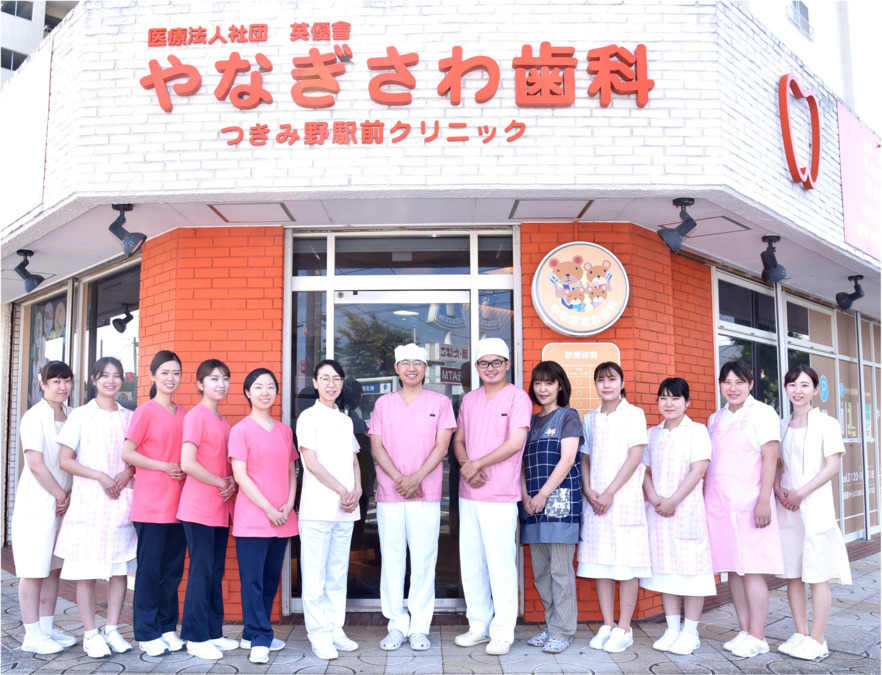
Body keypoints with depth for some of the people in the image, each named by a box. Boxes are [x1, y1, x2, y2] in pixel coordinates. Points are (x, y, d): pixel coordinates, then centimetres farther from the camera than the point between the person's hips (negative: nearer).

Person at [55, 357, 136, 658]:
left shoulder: (129, 417, 10)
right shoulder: (80, 415, 2)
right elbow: (65, 460, -2)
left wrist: (128, 472, -9)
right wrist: (100, 476, -13)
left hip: (122, 501, 3)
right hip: (89, 500, -3)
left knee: (120, 568, 5)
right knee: (87, 571, 0)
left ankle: (112, 629, 16)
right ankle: (90, 634, 11)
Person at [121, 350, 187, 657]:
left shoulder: (184, 414, 10)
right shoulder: (145, 411, -6)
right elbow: (127, 453, -9)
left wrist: (185, 469, 1)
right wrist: (165, 466, -12)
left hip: (178, 503, 5)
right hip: (151, 503, -5)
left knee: (173, 569, 11)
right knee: (149, 569, 3)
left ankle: (168, 628, 24)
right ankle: (148, 634, 15)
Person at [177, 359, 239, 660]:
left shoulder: (223, 421, 13)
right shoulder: (196, 415, -11)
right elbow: (187, 463, -19)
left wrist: (232, 483, 1)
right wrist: (222, 483, -11)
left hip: (220, 508, 8)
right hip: (199, 508, -8)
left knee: (216, 571, 13)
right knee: (201, 570, 0)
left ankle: (213, 632, 23)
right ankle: (196, 637, 11)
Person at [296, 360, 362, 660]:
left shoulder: (345, 420, 16)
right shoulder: (309, 417, -2)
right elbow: (311, 462, -8)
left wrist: (357, 490, -1)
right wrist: (342, 491, -10)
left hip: (346, 510, 6)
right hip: (318, 508, -5)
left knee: (338, 574, 11)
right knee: (315, 575, -1)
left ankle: (336, 630, 19)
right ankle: (319, 635, 7)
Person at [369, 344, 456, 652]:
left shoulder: (440, 402, 5)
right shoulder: (383, 403, 10)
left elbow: (441, 447, -1)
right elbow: (376, 447, 4)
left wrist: (416, 479, -13)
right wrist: (399, 479, -10)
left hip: (426, 494, -1)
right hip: (388, 494, 2)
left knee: (423, 560, 0)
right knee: (392, 560, 4)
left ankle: (419, 627, 11)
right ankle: (397, 625, 15)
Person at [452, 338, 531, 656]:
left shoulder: (517, 397, -5)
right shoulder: (469, 399, 14)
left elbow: (515, 442, -14)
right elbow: (458, 440, 14)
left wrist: (477, 464, -11)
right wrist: (466, 466, -6)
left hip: (500, 495, -6)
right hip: (468, 494, 6)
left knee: (500, 563, -2)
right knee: (471, 562, 11)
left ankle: (502, 632, 10)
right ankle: (478, 626, 24)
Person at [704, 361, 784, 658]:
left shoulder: (761, 413, -3)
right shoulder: (715, 419, 15)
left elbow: (770, 458, -9)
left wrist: (764, 501, -16)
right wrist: (704, 499, 13)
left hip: (748, 504, -6)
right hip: (719, 504, 6)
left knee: (751, 570, -3)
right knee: (733, 569, 9)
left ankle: (757, 637, 7)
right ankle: (744, 631, 19)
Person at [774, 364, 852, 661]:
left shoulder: (826, 424, -3)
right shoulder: (781, 426, 12)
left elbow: (833, 465, -9)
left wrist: (801, 493, -15)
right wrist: (778, 488, -4)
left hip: (815, 507, -5)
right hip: (787, 508, 5)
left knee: (817, 575, -1)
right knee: (792, 574, 9)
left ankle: (817, 640, 8)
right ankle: (801, 634, 20)